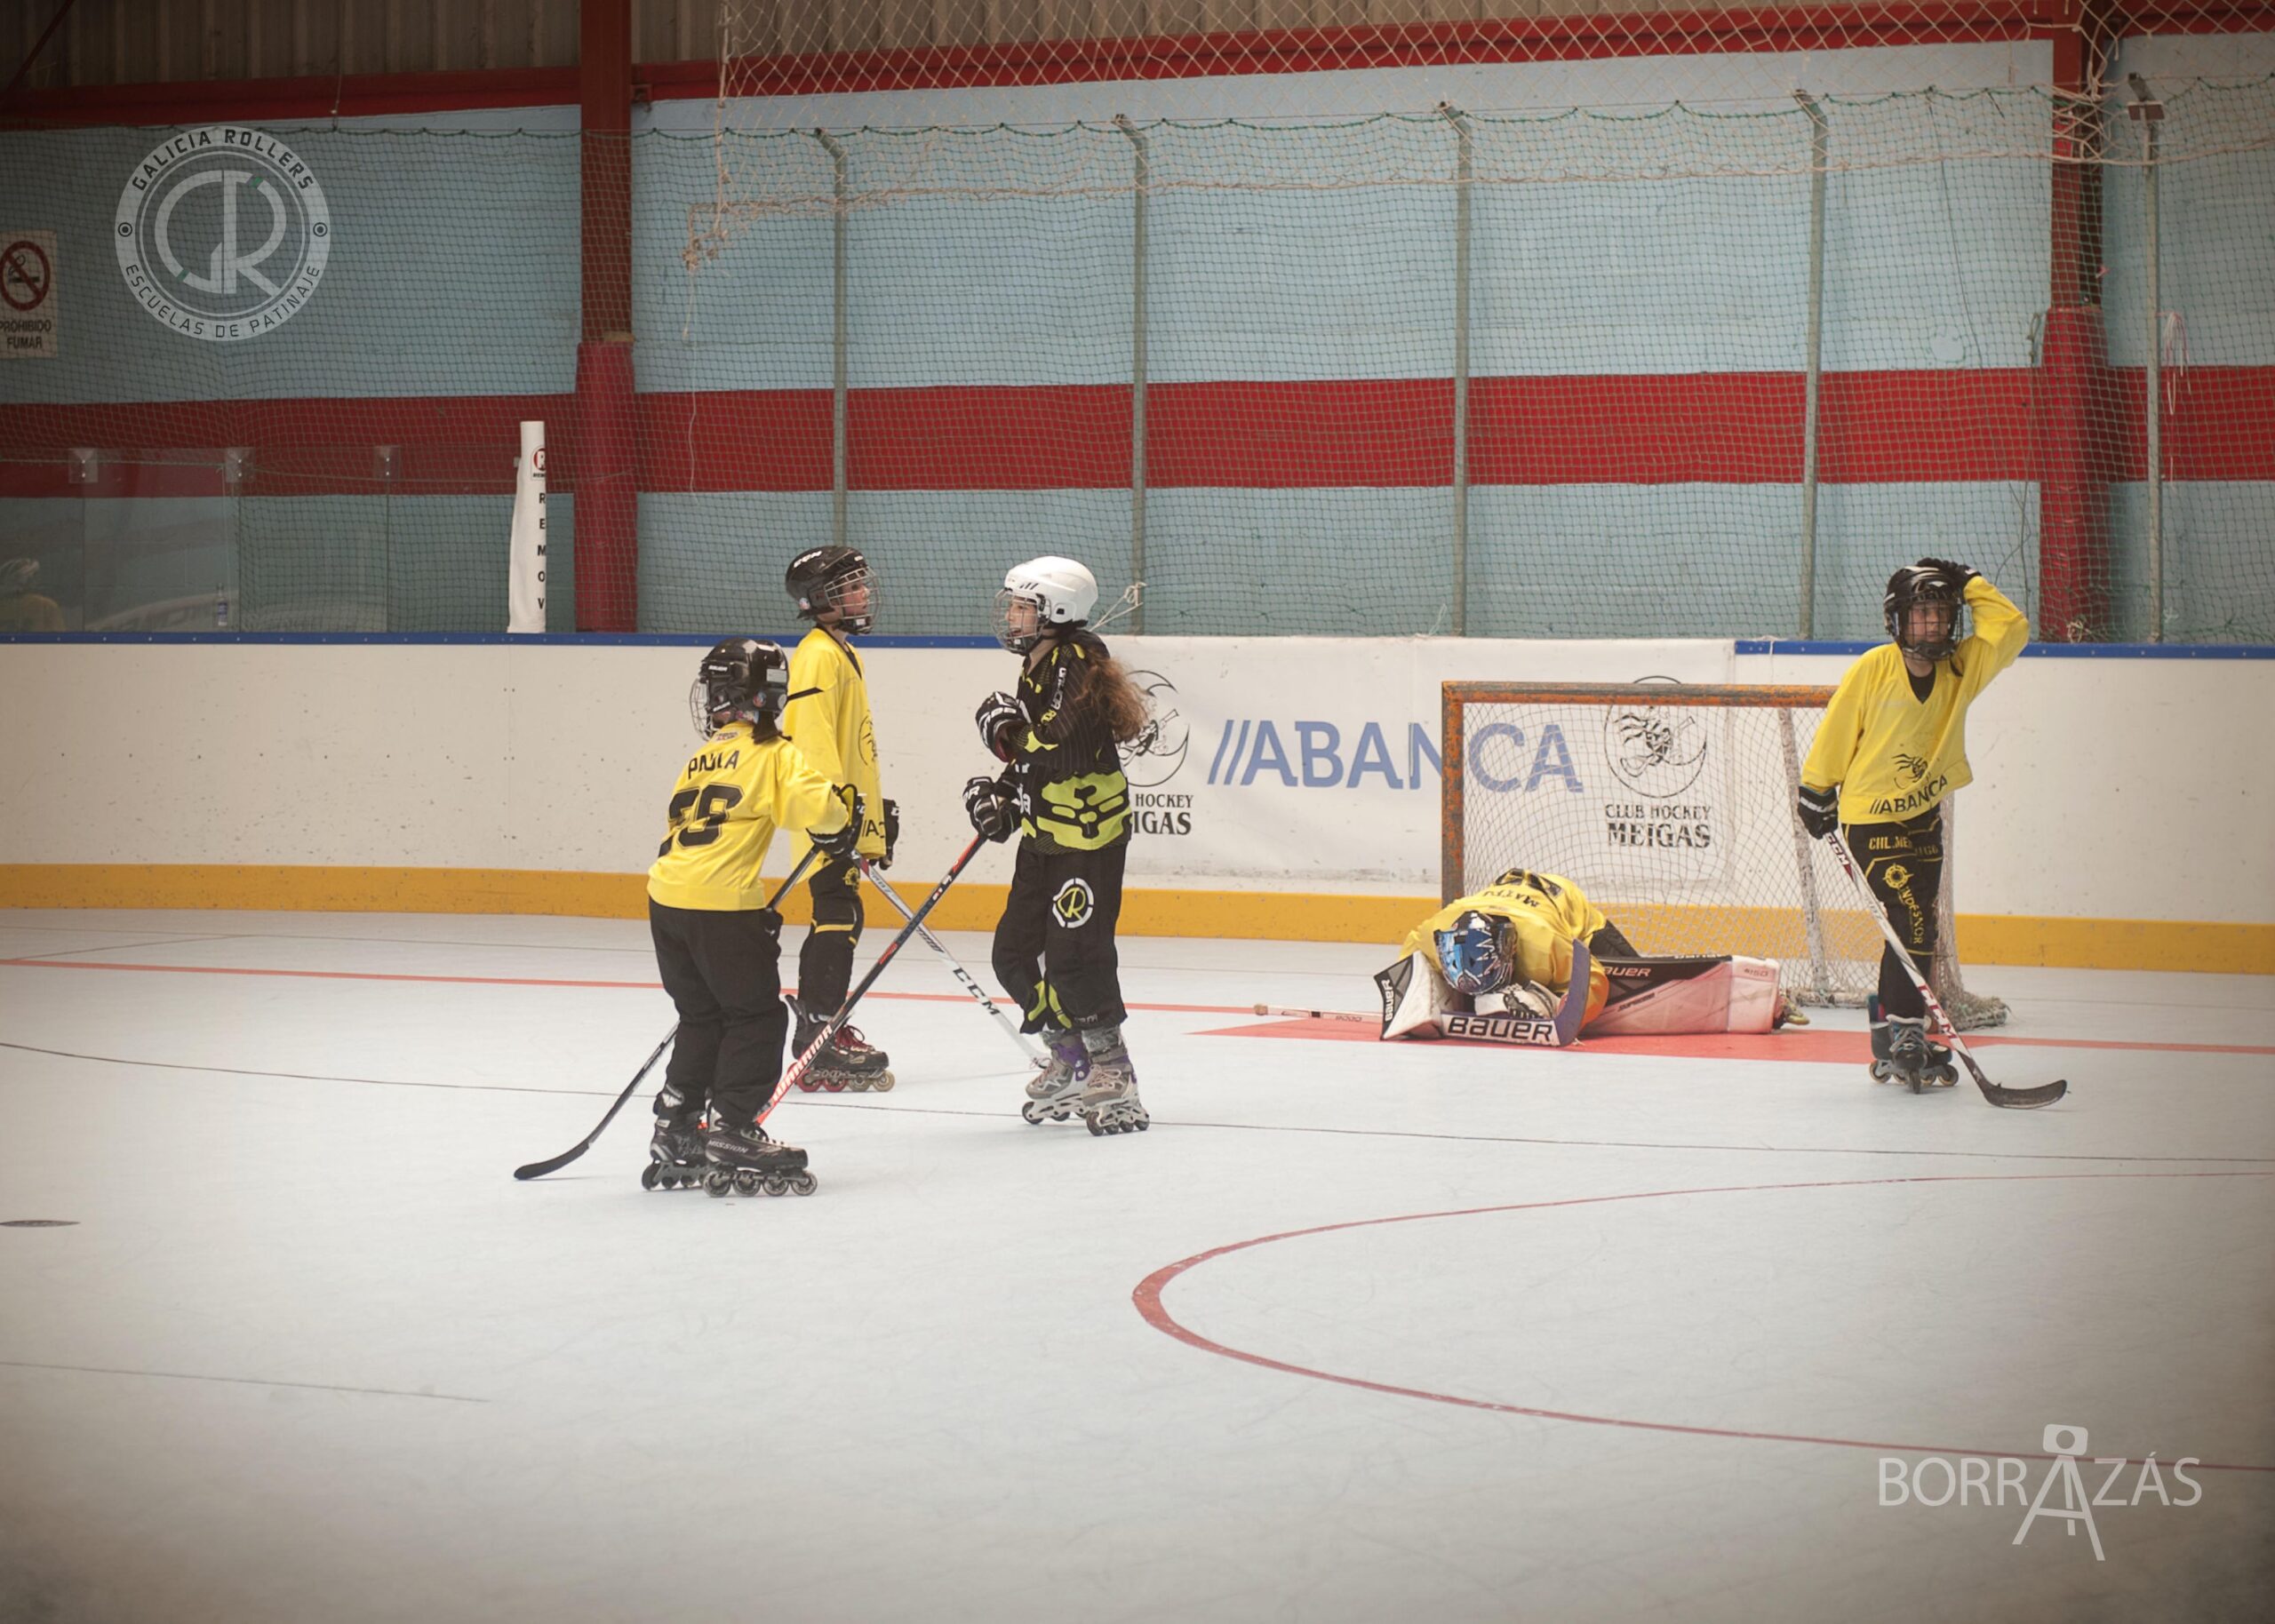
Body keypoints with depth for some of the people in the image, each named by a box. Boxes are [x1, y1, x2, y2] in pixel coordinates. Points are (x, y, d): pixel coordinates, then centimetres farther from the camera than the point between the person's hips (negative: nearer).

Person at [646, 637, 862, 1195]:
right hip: (721, 903, -7)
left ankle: (675, 1132, 20)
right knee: (756, 1018, 3)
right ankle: (731, 1135, -3)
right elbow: (814, 805, -16)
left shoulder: (700, 761, 18)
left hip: (667, 897, 7)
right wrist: (843, 813, 5)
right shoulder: (772, 755, -2)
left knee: (703, 1017, 19)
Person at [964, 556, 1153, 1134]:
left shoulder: (1077, 666, -19)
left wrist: (1004, 731, -16)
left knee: (1074, 957, -11)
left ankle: (1114, 1078, 0)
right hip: (1044, 832, 10)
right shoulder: (1036, 668, 11)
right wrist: (1001, 795, 6)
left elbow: (1059, 752, -29)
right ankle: (1070, 1063, 22)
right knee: (1016, 955, 9)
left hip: (1090, 834, -10)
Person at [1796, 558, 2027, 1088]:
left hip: (1925, 816, 6)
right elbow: (1836, 733, -5)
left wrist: (1971, 586, -9)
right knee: (1912, 921, -15)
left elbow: (2013, 629, -9)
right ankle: (1905, 1034, -11)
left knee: (1916, 932, 10)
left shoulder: (1962, 667, -3)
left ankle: (1892, 1034, 20)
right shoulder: (1873, 670, -15)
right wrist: (1817, 792, 2)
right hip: (1870, 819, -6)